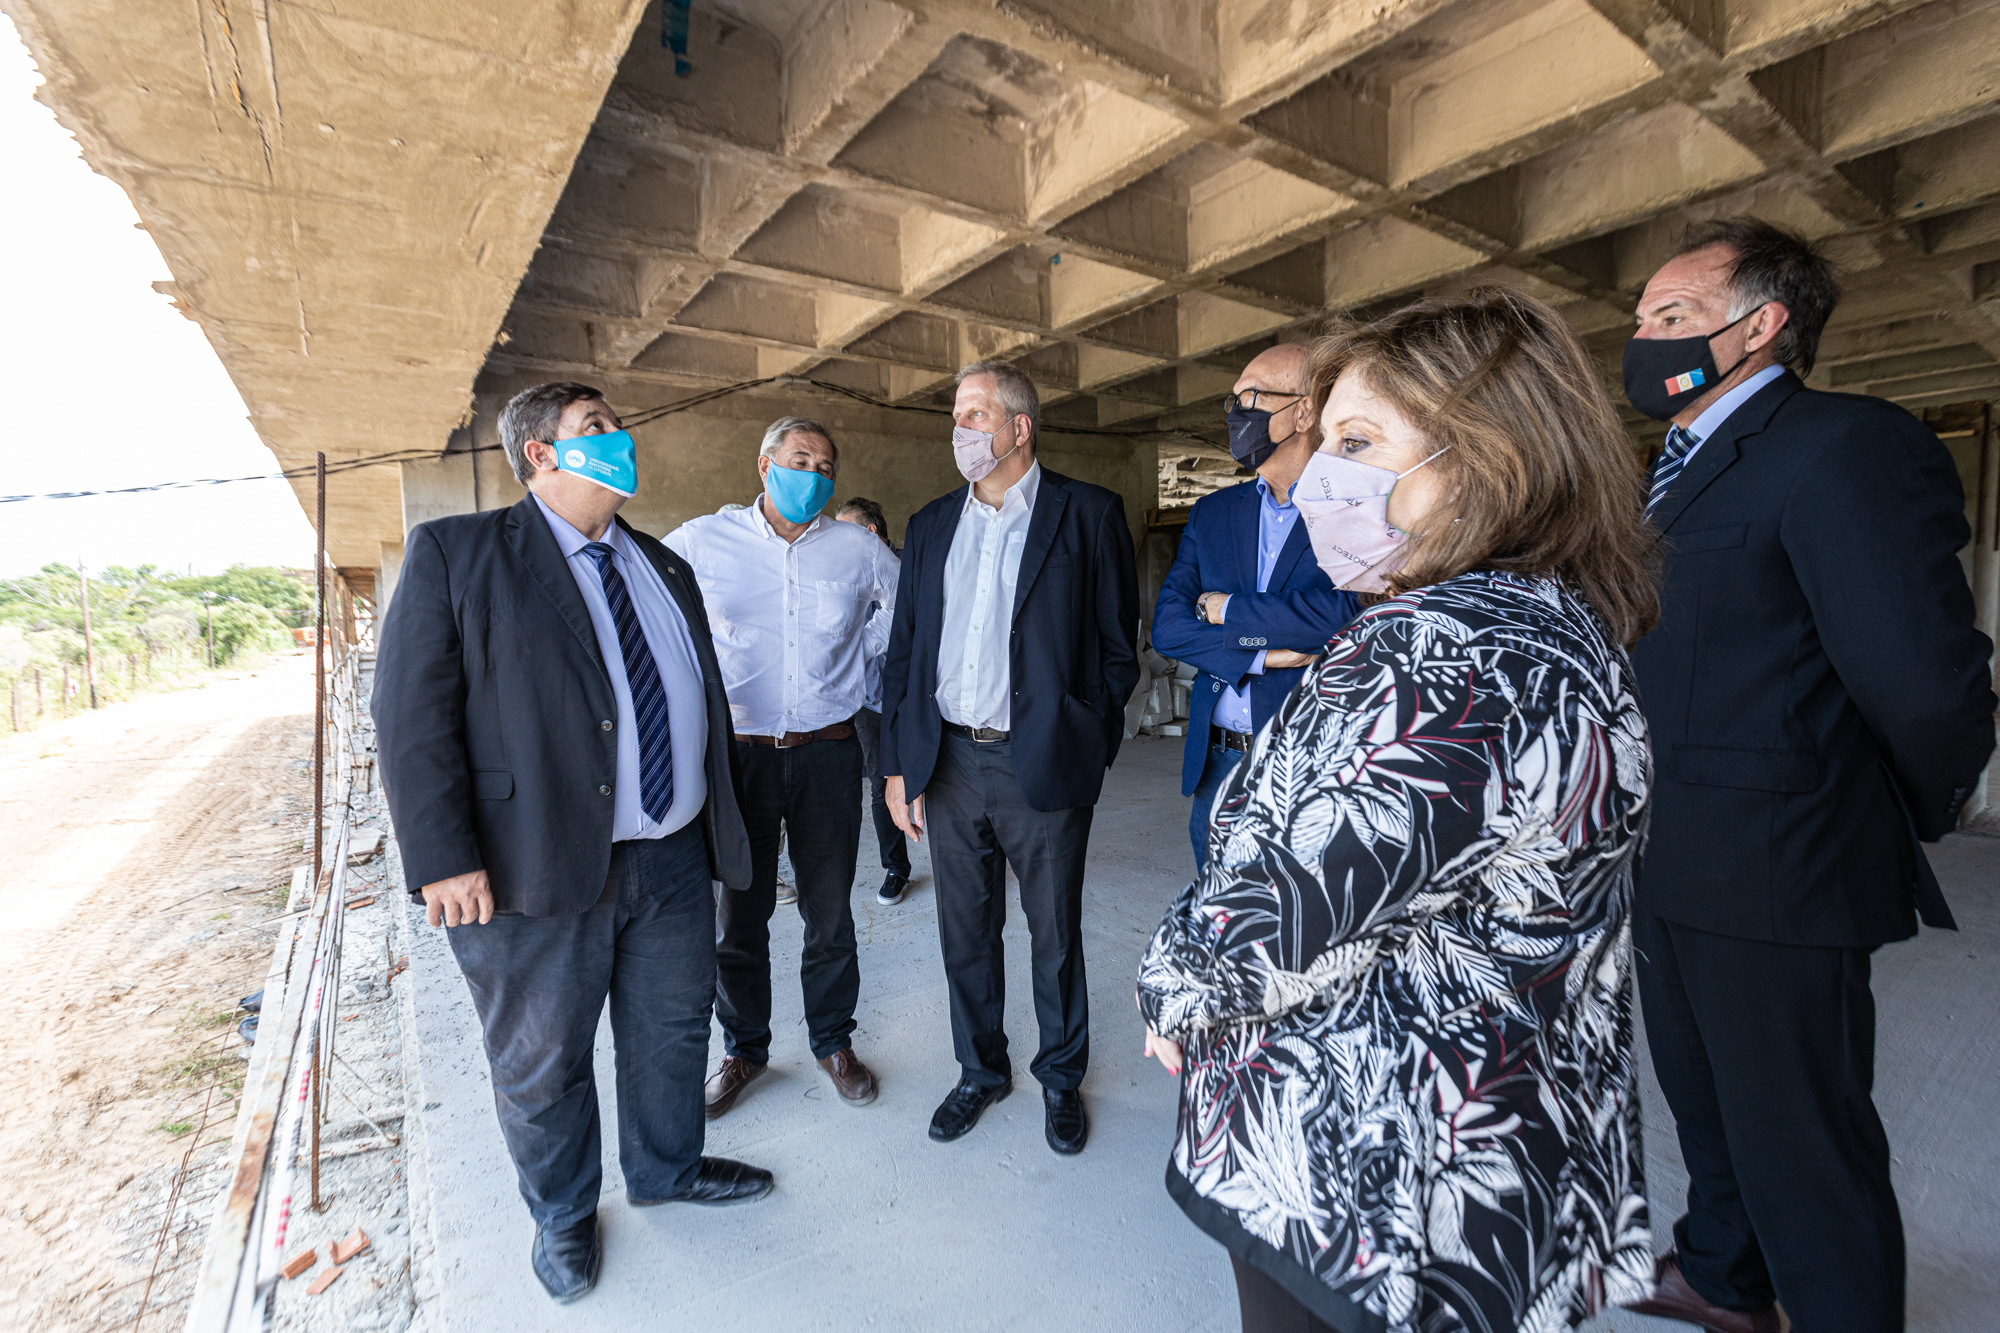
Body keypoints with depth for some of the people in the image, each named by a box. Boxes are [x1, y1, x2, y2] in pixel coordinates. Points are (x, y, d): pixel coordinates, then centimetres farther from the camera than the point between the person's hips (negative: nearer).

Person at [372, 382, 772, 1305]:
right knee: (541, 1063, 15)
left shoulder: (665, 568, 13)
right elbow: (411, 715, -12)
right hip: (538, 873, -5)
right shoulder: (455, 553, -5)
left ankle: (668, 1168, 47)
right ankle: (562, 1213, 42)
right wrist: (444, 859, -18)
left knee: (673, 1033, 21)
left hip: (674, 860, 5)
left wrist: (725, 826, 14)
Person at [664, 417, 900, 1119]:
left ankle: (834, 1041, 32)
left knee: (830, 911, 10)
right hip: (736, 751, 0)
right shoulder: (701, 542, 0)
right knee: (739, 912, 10)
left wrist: (860, 670, 7)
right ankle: (744, 1047, 33)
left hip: (827, 752, 1)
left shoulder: (859, 548, 3)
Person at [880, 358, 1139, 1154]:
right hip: (949, 764, 4)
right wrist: (898, 766, 5)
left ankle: (1061, 1078, 37)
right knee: (965, 933, 17)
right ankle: (980, 1071, 40)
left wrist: (1089, 745, -5)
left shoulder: (1087, 515, -3)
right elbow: (903, 652, 9)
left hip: (1043, 767, -3)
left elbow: (1118, 645, -2)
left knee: (1054, 935, 13)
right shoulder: (930, 527, 10)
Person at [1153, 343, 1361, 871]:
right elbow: (1167, 625, 1)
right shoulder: (1213, 512, 9)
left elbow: (1341, 614, -23)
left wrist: (1227, 610, -9)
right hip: (1218, 763, 5)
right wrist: (1261, 655, -15)